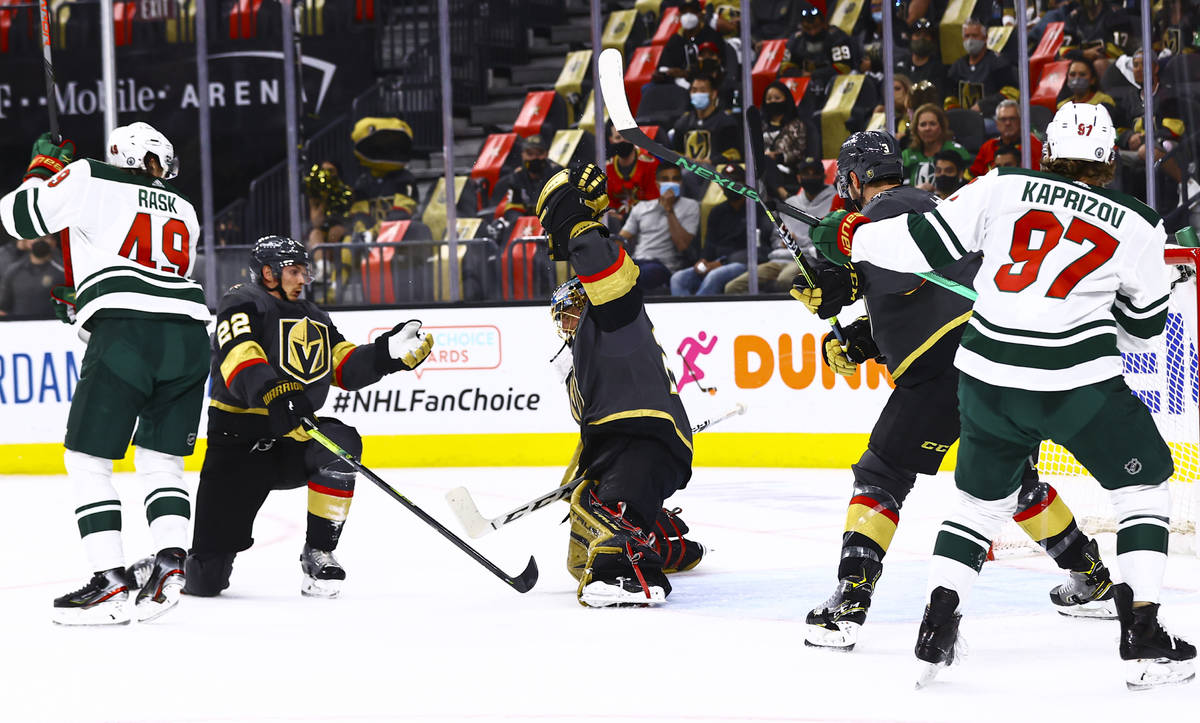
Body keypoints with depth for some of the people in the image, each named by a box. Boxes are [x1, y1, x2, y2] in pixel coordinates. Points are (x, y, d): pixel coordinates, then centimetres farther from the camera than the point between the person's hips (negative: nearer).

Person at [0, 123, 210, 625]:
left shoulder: (88, 180, 9)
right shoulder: (184, 212, 26)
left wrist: (44, 167, 27)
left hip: (124, 334, -5)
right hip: (189, 335, 5)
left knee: (88, 460, 2)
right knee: (160, 460, 17)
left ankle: (111, 584, -6)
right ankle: (170, 562, -3)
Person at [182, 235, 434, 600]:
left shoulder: (313, 317, 17)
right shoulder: (243, 304, -8)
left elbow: (347, 367, 11)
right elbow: (240, 356, -26)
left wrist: (391, 351, -6)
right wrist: (273, 397, -44)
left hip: (292, 440, 6)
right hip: (238, 443, -6)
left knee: (340, 444, -29)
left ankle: (319, 554, -15)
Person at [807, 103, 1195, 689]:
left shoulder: (1003, 189, 6)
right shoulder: (1136, 224, 6)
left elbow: (928, 240, 6)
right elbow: (1144, 322, 15)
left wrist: (852, 236, 20)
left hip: (989, 377, 3)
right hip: (1079, 382, -3)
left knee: (981, 500, 23)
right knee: (1144, 486, 14)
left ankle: (935, 635, 13)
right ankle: (1143, 640, 4)